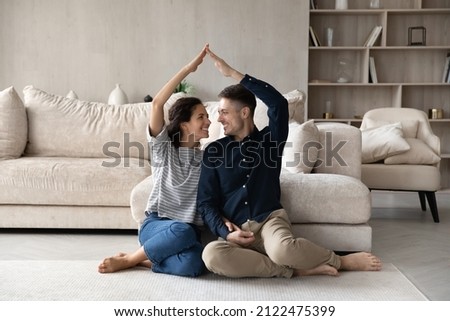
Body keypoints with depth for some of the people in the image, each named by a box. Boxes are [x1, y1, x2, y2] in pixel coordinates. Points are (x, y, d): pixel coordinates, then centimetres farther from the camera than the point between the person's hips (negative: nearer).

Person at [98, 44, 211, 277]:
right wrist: (188, 69, -13)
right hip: (156, 225, -2)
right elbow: (157, 103, -12)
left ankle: (132, 260, -10)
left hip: (188, 232, 2)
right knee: (182, 231, -39)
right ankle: (128, 258, -13)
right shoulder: (163, 147, 2)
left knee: (193, 265, -33)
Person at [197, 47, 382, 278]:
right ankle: (294, 269, -21)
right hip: (236, 231, 2)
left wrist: (233, 74, -9)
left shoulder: (269, 140, 9)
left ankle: (340, 261, -6)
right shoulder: (214, 151, 12)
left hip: (270, 219, -1)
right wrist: (225, 231, -11)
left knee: (282, 249, -38)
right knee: (212, 255, -34)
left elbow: (278, 103, -9)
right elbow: (206, 202, 8)